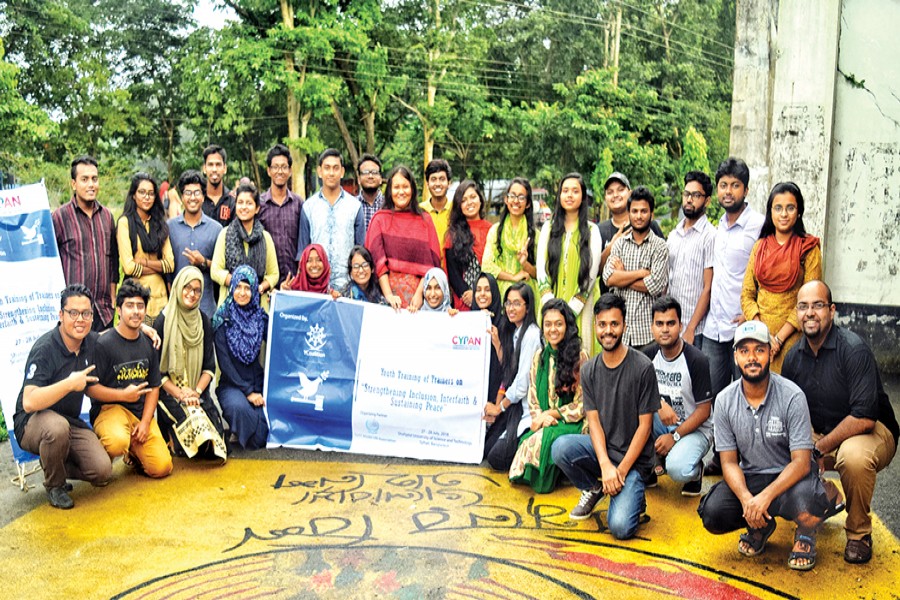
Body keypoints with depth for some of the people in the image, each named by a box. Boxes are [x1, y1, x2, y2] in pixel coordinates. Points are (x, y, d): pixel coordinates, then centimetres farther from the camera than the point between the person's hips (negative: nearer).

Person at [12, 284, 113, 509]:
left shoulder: (92, 342, -1)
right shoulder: (45, 348, -22)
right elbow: (29, 403, -31)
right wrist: (69, 384, -38)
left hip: (71, 422, 5)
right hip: (31, 423, -5)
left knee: (103, 472, -15)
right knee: (57, 427, -41)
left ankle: (54, 465, 17)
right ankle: (54, 485, -11)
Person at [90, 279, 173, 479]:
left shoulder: (148, 344, 7)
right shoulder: (104, 344, -10)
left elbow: (154, 387, 9)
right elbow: (90, 388, -11)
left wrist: (145, 421, -3)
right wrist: (123, 395, -19)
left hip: (141, 412, 5)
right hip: (109, 408, -5)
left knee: (162, 467, -8)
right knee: (118, 442, -38)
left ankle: (133, 452, 25)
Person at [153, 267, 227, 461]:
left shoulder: (203, 322, 8)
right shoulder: (163, 322, -5)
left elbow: (209, 366, 7)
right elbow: (156, 368, -6)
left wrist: (197, 392, -9)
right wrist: (180, 394, -14)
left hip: (198, 393, 3)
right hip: (169, 392, -3)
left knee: (213, 447, -15)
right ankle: (170, 438, 7)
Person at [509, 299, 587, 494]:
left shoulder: (579, 357, -5)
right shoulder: (539, 358, 11)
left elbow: (581, 405, -7)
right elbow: (532, 399, 10)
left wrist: (549, 414, -13)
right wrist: (540, 417, -12)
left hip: (572, 424, -4)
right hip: (543, 424, 4)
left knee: (542, 439, -34)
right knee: (528, 441, -30)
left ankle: (545, 479, -4)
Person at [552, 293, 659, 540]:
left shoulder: (642, 367, -11)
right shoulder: (589, 370, 1)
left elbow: (645, 425, -11)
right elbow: (593, 421, -3)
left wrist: (622, 470, -16)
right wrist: (605, 465, -19)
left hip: (634, 458, -4)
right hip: (601, 449, 4)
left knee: (620, 527, -23)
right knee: (561, 447, -27)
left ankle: (633, 495, 14)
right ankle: (593, 489, 4)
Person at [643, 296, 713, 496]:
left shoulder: (696, 360, -18)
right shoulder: (650, 354, -4)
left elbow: (703, 411, -15)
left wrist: (674, 437, -20)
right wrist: (660, 405, -22)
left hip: (695, 428, -5)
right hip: (662, 421, 5)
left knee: (677, 470, -33)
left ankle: (694, 471, 6)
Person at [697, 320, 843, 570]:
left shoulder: (792, 396, -17)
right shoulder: (725, 400, -7)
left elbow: (801, 462, -19)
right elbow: (729, 462, -5)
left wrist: (765, 496, -32)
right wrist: (747, 499, -25)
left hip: (790, 475, -3)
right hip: (748, 478, 3)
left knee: (805, 508, -35)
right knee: (712, 514, -21)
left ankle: (806, 534, 6)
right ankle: (761, 526, 14)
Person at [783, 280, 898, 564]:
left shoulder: (854, 349, -21)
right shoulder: (794, 356, -1)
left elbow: (864, 418, -26)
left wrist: (819, 449, -22)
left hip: (871, 432, -6)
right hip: (821, 433, 6)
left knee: (854, 455, -38)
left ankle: (859, 532, -10)